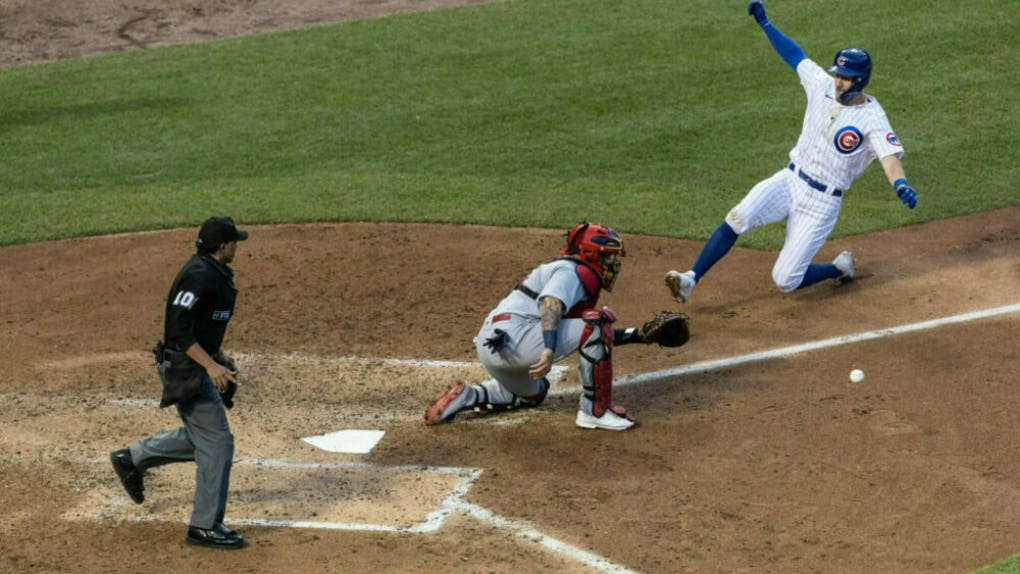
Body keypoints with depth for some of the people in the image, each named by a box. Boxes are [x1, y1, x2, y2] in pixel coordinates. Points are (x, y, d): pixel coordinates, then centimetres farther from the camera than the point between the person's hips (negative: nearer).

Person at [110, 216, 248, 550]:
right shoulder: (199, 275, -21)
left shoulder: (214, 272, 11)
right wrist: (211, 365, -29)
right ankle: (205, 526, -3)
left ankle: (131, 459, 32)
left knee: (199, 436, 21)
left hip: (199, 364, 11)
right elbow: (178, 329, -26)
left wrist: (221, 356, 18)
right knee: (216, 441, -8)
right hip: (187, 369, -11)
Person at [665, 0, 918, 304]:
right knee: (737, 218, -23)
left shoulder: (872, 119, -15)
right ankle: (691, 280, -20)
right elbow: (795, 55, 14)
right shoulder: (823, 85, 1)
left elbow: (891, 156, -30)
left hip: (822, 203, -5)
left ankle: (840, 267, 21)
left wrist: (900, 184, -51)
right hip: (789, 180, 5)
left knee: (785, 281, -7)